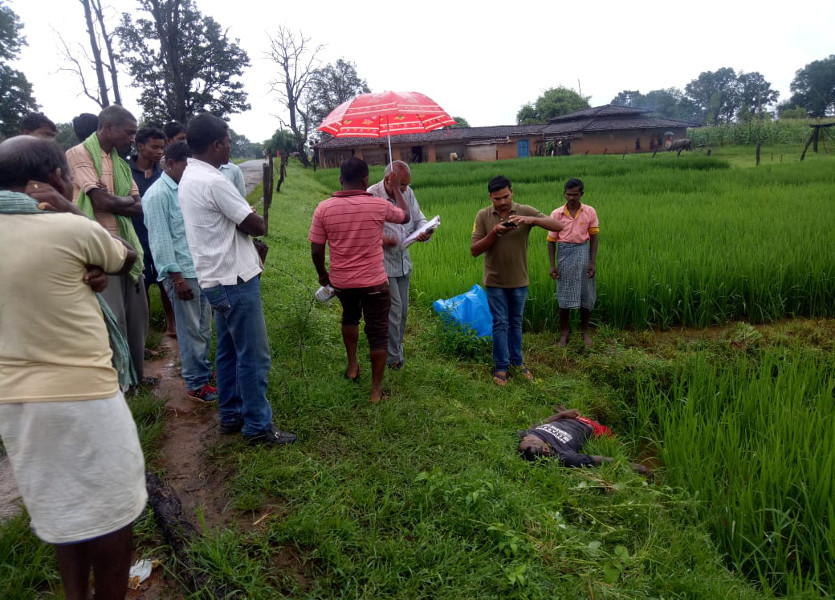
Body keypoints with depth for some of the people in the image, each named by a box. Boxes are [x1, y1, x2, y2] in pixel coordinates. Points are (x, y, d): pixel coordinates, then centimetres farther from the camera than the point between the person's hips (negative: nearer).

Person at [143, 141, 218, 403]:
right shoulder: (157, 195, -11)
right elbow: (161, 240, -14)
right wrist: (177, 278, -16)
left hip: (201, 270, 8)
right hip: (182, 273, -7)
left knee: (203, 329, 16)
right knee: (190, 331, 2)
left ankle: (204, 371, 31)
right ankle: (196, 384, 13)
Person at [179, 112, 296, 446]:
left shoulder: (190, 177, 12)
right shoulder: (213, 181, -19)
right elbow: (256, 225, -14)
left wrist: (241, 221, 2)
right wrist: (253, 221, 4)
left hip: (217, 278, 10)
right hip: (234, 280, -10)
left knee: (229, 352, 17)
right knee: (254, 356, -2)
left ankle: (231, 416, 28)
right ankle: (258, 426, 8)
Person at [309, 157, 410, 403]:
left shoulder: (324, 208, -10)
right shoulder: (379, 205, -13)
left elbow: (316, 250, -4)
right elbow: (406, 216, 8)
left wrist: (322, 274, 14)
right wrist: (396, 188, 19)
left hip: (341, 282, 3)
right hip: (374, 282, -3)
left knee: (350, 317, 32)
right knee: (378, 334, 10)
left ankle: (352, 365, 39)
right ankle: (376, 389, 17)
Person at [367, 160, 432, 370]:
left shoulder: (407, 193, 3)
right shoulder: (371, 197, -17)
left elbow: (419, 219, 11)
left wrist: (425, 232, -12)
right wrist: (380, 238, -30)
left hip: (403, 260, 7)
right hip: (382, 262, -7)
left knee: (402, 309, 13)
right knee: (393, 308, -6)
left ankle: (396, 349, 31)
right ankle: (393, 357, 8)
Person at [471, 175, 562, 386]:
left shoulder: (525, 211, -8)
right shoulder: (483, 216, -7)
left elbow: (558, 226, -15)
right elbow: (474, 250, -9)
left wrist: (531, 220, -30)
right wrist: (494, 234, -24)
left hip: (519, 280, 1)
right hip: (495, 281, -1)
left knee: (516, 322, 16)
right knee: (500, 323, 5)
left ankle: (517, 361, 31)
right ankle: (500, 366, 16)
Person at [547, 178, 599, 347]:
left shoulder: (590, 212, -2)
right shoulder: (556, 214, -4)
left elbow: (593, 237, 1)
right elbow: (551, 240, 0)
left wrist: (593, 262, -5)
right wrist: (552, 265, -5)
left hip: (583, 252, 1)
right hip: (564, 253, -1)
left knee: (586, 295, 7)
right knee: (564, 295, 4)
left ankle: (585, 332, 23)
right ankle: (564, 333, 18)